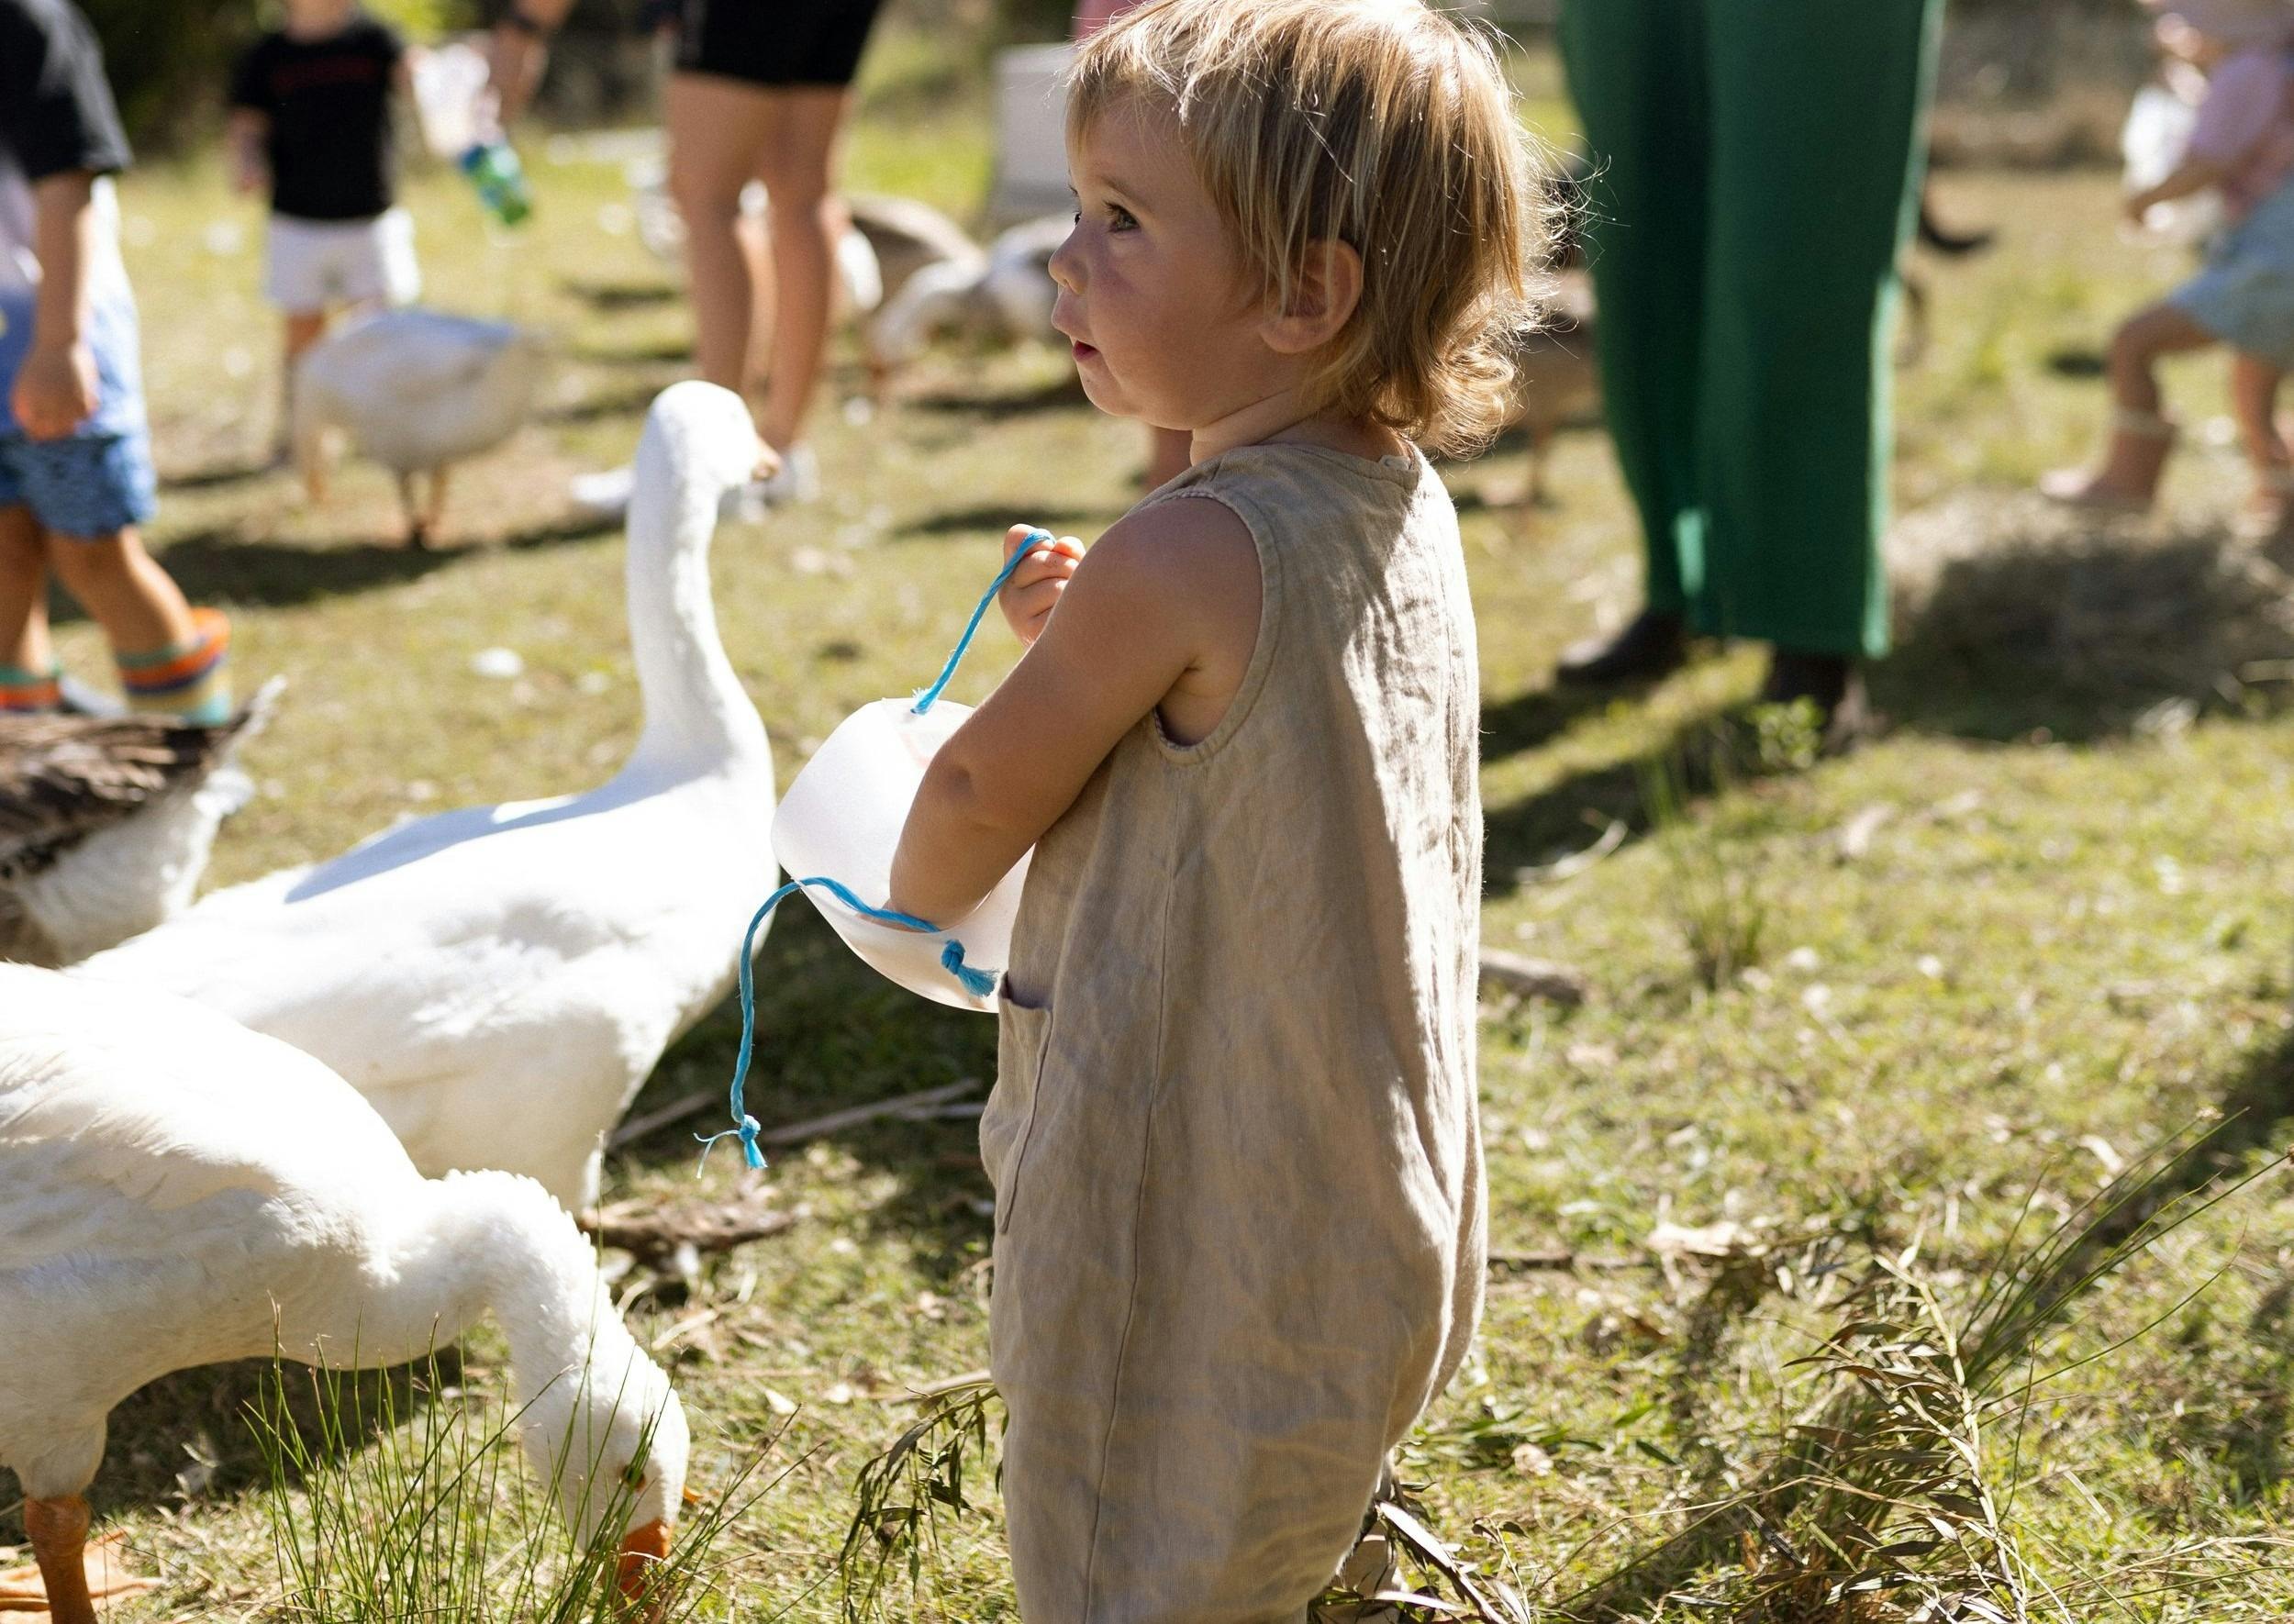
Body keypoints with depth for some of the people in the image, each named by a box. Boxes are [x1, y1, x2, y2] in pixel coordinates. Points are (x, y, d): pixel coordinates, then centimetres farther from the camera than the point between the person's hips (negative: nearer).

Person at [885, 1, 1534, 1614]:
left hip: (1196, 1255, -9)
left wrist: (910, 892, 11)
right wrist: (1097, 640, 6)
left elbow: (977, 801, -9)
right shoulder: (1408, 510, 2)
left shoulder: (1186, 561, -24)